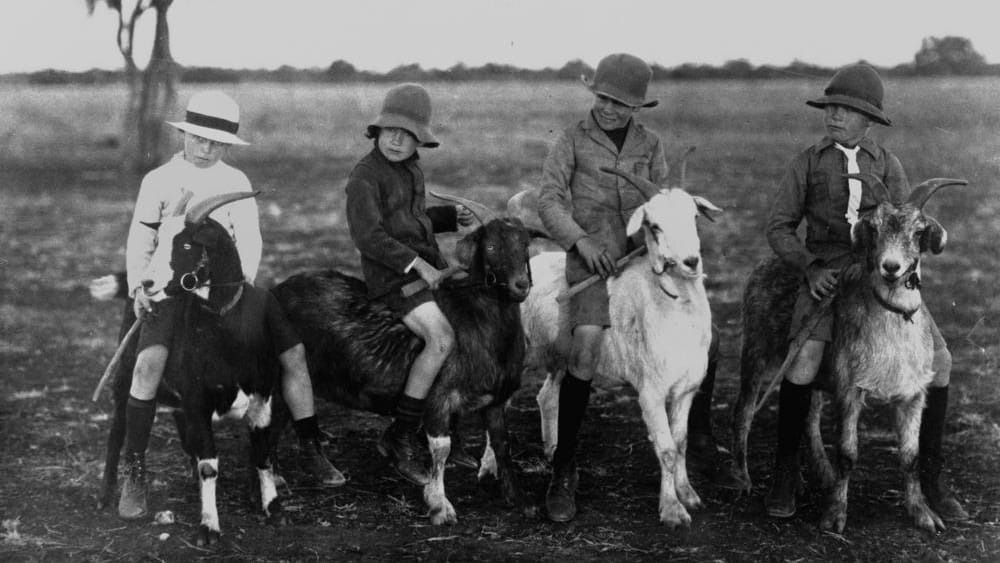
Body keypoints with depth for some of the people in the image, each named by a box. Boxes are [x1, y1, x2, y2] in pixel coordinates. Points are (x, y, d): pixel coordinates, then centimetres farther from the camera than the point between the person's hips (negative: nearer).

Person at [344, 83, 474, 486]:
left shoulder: (412, 170, 16)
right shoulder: (366, 176, -11)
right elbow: (368, 236, -19)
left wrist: (451, 216, 16)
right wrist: (416, 263, -23)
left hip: (430, 268, 9)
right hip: (392, 276, -9)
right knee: (442, 339, -27)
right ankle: (401, 439, -20)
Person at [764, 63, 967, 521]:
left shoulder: (886, 165, 11)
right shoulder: (807, 163, 6)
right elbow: (779, 227, 5)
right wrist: (811, 268, -11)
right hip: (825, 273, -2)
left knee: (937, 358, -13)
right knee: (804, 355, -28)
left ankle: (929, 478, 0)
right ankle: (785, 472, -11)